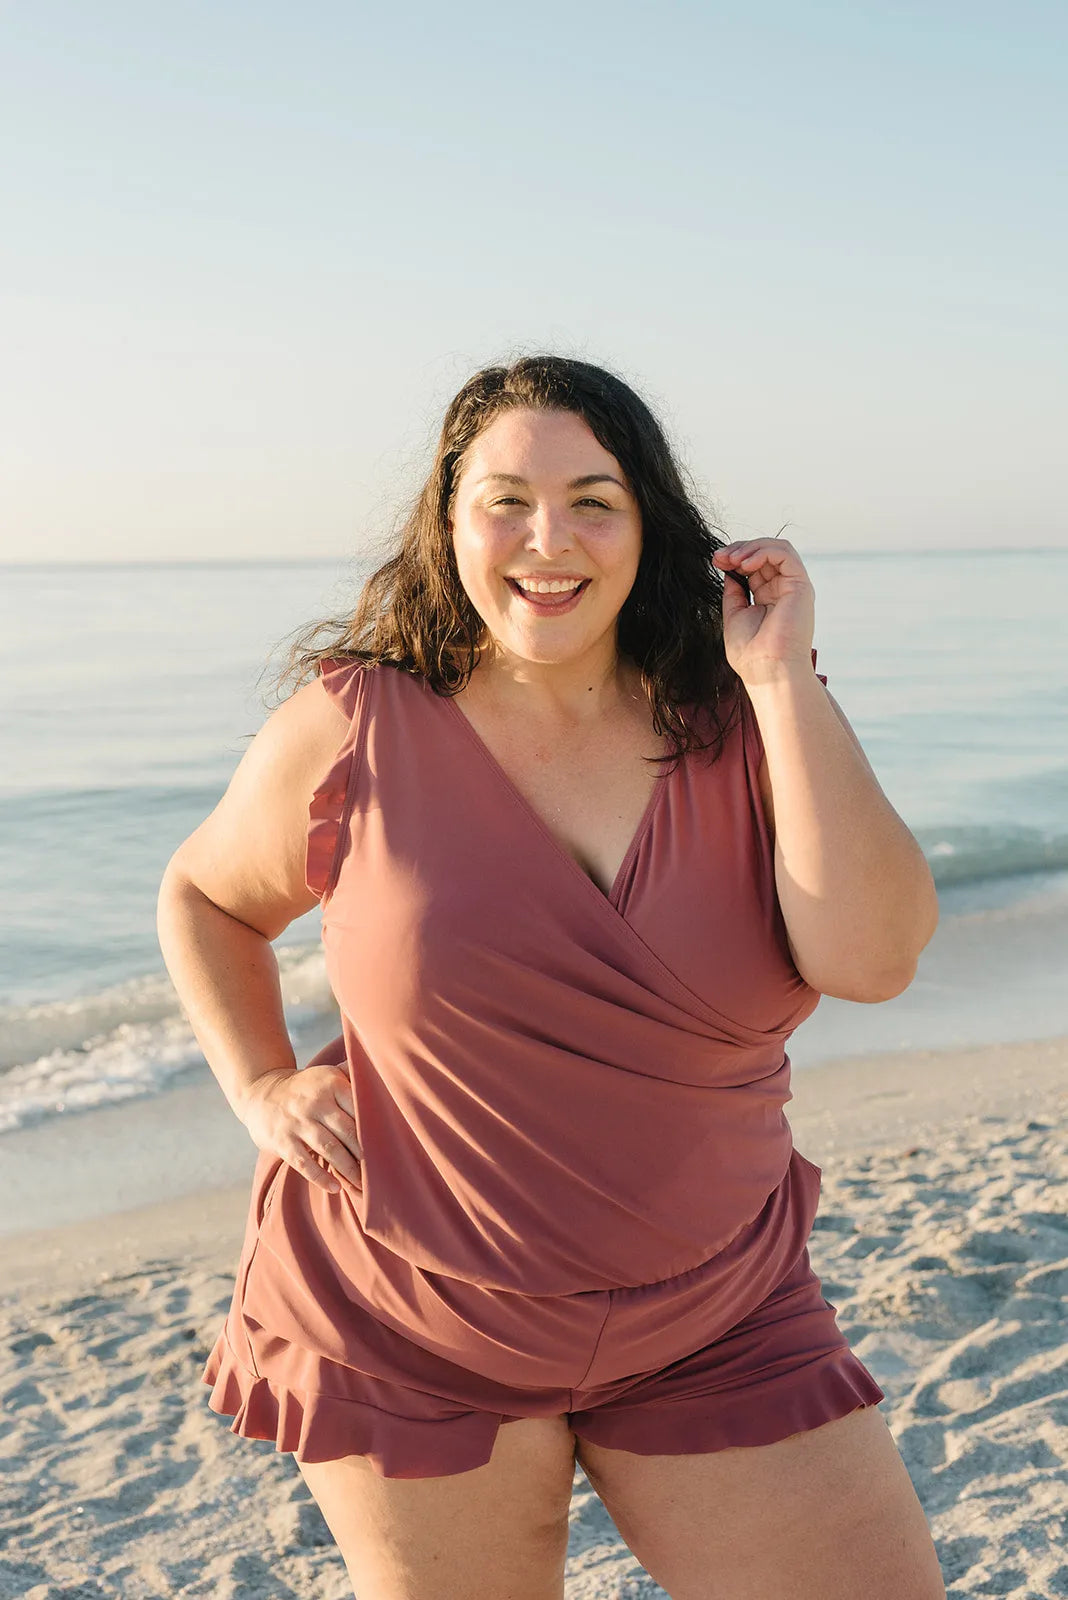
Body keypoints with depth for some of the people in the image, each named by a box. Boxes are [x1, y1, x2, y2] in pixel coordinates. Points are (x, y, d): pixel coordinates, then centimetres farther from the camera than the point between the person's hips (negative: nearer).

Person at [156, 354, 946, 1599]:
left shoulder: (743, 728, -5)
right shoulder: (351, 730, -8)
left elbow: (871, 959, -19)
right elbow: (203, 898, 9)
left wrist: (783, 676, -19)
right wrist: (261, 1087, -5)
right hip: (409, 1326, -1)